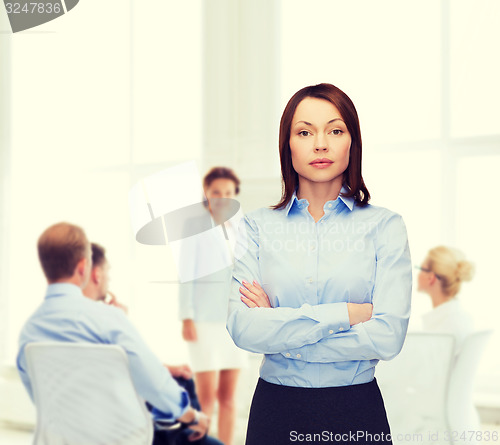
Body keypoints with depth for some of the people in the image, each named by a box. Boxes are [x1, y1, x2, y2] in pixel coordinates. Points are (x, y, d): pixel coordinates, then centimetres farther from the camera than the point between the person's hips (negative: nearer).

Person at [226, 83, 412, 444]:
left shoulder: (384, 225, -3)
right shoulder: (257, 226, 0)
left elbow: (388, 337, -14)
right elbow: (243, 329, -12)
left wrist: (282, 334, -12)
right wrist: (345, 314, -16)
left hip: (357, 411, -1)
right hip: (276, 410, 1)